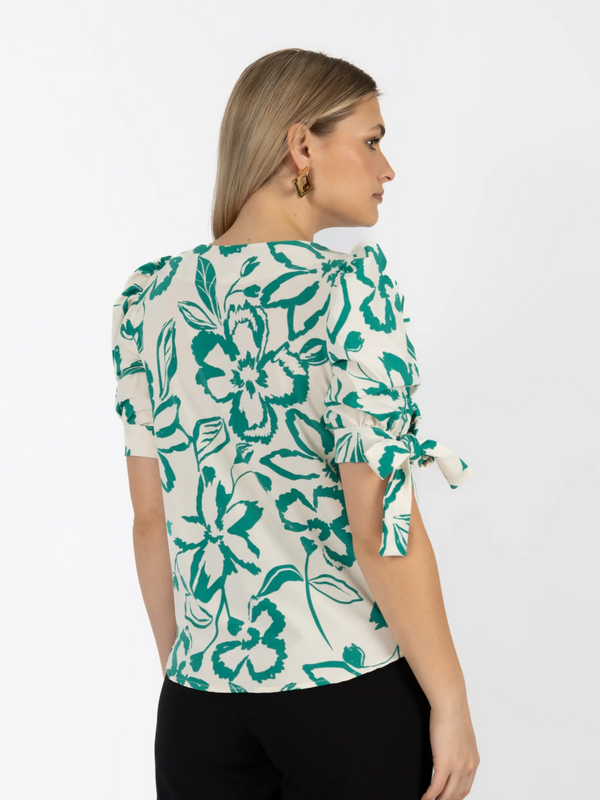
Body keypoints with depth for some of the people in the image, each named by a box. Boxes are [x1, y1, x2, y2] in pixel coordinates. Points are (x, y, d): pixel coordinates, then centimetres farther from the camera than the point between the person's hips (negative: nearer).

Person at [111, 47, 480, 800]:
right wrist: (450, 702, -7)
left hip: (201, 694, 5)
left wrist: (180, 677, 15)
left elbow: (153, 521, 6)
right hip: (350, 686, -4)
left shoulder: (149, 295, 3)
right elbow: (382, 529, -17)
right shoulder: (350, 285, -14)